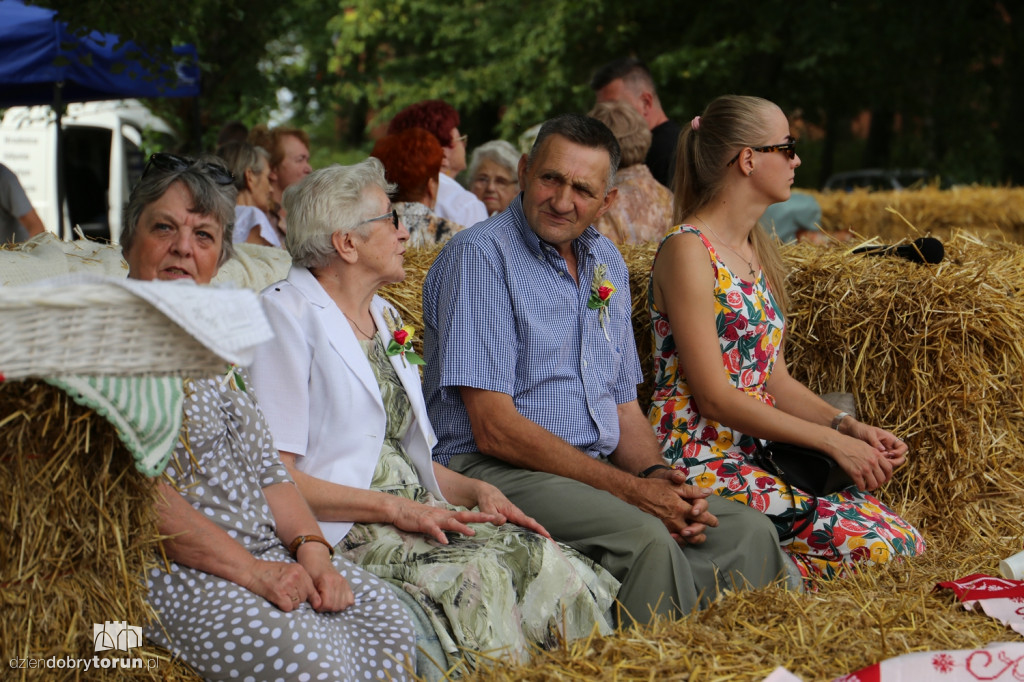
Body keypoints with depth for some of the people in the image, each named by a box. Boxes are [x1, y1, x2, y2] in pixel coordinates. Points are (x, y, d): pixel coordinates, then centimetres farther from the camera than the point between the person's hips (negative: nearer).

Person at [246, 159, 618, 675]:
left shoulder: (385, 318, 22)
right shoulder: (285, 314, -5)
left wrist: (477, 491, 4)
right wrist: (393, 508, -18)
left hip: (413, 511, 8)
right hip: (338, 531, -7)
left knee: (541, 558, -19)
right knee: (474, 573, -32)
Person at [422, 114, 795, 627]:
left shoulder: (606, 263, 15)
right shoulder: (479, 255, -10)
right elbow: (494, 429, -17)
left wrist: (655, 476, -6)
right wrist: (629, 489, -18)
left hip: (598, 470, 8)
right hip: (492, 471, -7)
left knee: (749, 531, -10)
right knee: (644, 537, -31)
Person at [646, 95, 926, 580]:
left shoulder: (756, 250, 18)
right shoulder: (688, 249, -10)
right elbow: (714, 397, -15)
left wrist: (849, 426, -1)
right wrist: (832, 439, -14)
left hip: (753, 461, 9)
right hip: (699, 463, -9)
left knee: (906, 543, -8)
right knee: (869, 544, -23)